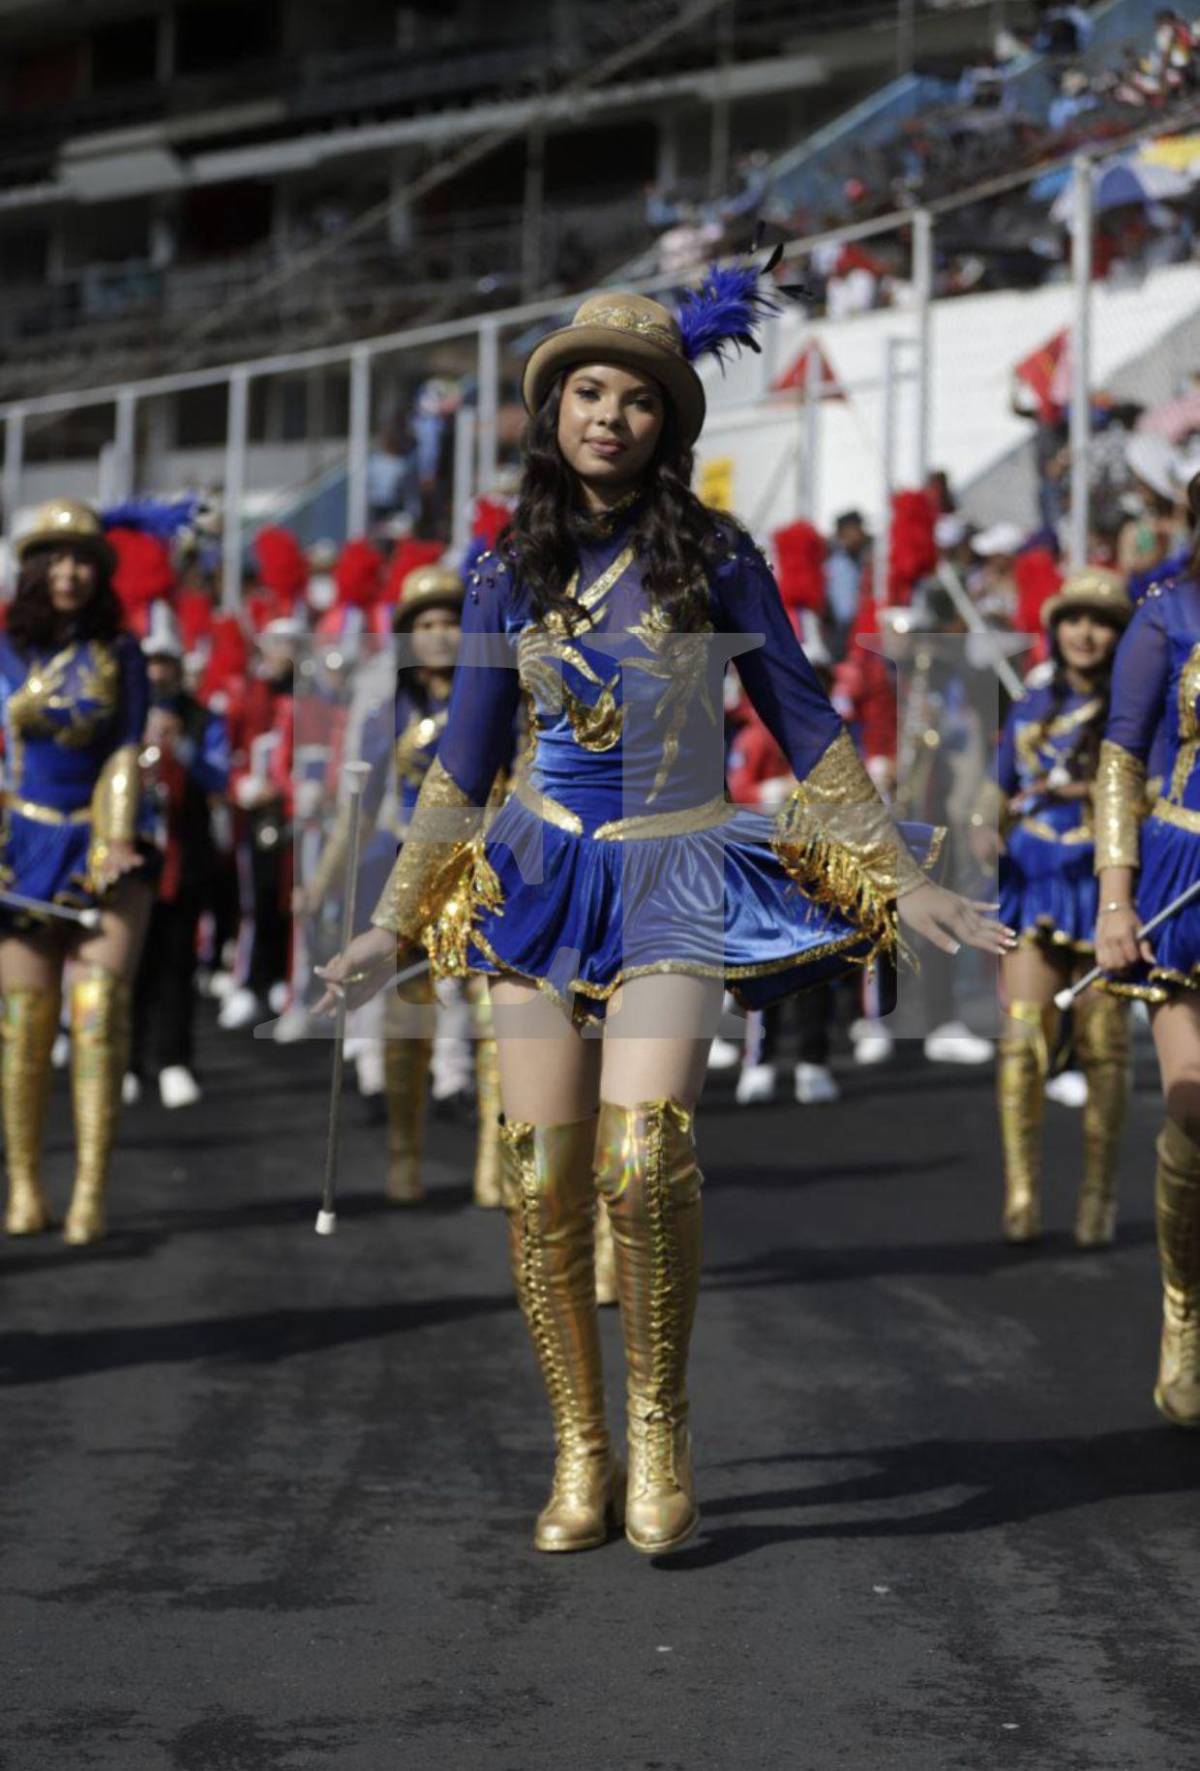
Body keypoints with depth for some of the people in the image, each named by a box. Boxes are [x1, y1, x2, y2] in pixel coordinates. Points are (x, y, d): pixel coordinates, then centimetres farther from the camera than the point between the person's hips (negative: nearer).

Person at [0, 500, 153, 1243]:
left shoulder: (120, 655, 5)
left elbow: (125, 756, 2)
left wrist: (116, 844, -10)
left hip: (102, 848, -1)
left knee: (101, 1012, -10)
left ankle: (91, 1195, -12)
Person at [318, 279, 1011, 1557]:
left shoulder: (714, 559, 0)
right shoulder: (510, 574, 7)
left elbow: (805, 728, 5)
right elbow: (460, 765, 13)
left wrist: (901, 882, 2)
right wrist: (392, 926, 13)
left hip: (677, 880, -3)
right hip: (542, 875, 3)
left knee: (644, 1158, -22)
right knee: (541, 1179, -5)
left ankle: (660, 1426, -3)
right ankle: (580, 1454, 8)